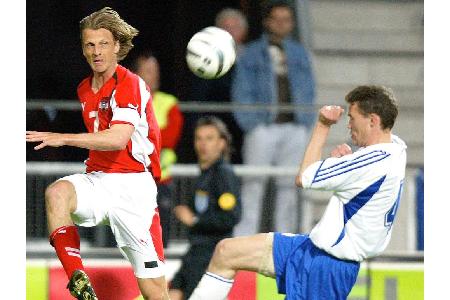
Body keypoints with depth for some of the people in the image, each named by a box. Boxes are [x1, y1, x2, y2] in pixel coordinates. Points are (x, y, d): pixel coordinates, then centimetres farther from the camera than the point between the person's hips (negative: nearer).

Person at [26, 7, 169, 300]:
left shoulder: (130, 85, -10)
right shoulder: (85, 90, 14)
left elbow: (118, 139, -25)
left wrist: (64, 138, -30)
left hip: (133, 185, -6)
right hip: (98, 180, 6)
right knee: (57, 192, -30)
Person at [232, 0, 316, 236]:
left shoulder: (300, 54, 18)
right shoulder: (251, 54, 7)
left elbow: (308, 91, 18)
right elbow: (241, 92, 2)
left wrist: (305, 123, 4)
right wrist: (251, 125, -10)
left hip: (295, 129, 4)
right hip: (263, 126, -4)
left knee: (289, 185, 4)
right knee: (254, 184, -8)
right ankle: (244, 240, -9)